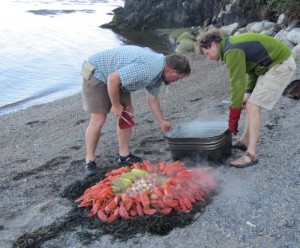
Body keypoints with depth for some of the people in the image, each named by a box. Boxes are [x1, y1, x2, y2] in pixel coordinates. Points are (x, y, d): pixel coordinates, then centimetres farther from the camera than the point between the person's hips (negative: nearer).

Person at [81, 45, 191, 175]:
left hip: (115, 78, 9)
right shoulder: (147, 68, -33)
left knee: (127, 113, 4)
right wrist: (116, 105, -20)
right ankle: (90, 160, 5)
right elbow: (112, 79, -33)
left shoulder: (159, 72, 0)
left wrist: (162, 122, 12)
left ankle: (124, 155, 13)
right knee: (98, 120, -10)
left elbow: (152, 99, 12)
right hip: (96, 74, -9)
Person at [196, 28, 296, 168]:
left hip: (281, 66, -10)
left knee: (253, 106, -13)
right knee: (252, 104, 14)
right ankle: (245, 141, 26)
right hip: (276, 63, 10)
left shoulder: (232, 51, -22)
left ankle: (251, 155, -11)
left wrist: (232, 120, -17)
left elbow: (237, 84, -23)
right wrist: (248, 92, 4)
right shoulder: (232, 45, 9)